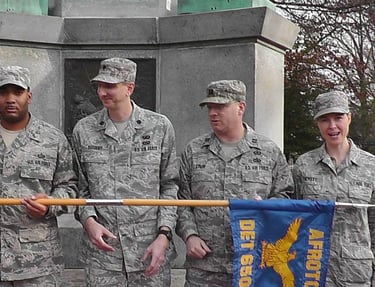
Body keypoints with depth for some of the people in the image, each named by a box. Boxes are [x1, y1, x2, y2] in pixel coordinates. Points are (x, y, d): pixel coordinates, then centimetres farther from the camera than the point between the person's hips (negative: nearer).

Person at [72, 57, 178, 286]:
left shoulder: (160, 127, 1)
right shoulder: (83, 130, 5)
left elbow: (170, 187, 2)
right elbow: (80, 188, 10)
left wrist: (164, 235, -6)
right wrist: (88, 220, -7)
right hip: (102, 252, 1)